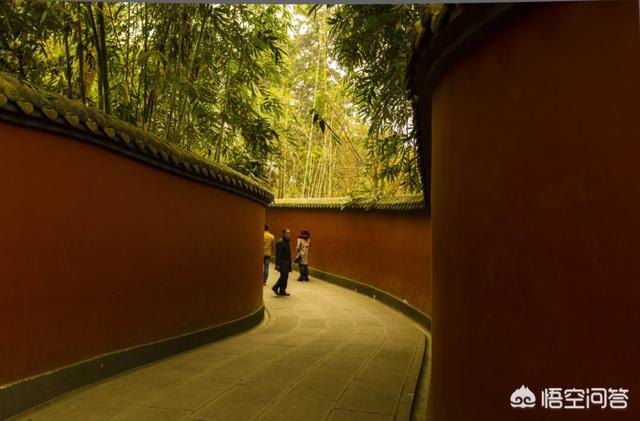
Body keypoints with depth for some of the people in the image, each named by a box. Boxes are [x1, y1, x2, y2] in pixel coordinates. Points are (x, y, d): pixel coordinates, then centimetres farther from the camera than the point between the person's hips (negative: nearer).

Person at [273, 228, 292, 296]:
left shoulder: (287, 242, 13)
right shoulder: (280, 242, -15)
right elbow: (278, 254, -18)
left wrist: (289, 262, 15)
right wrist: (278, 264, -21)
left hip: (287, 263, 9)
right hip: (282, 263, -9)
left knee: (285, 276, 10)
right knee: (284, 276, -10)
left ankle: (282, 291, 16)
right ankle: (275, 287, 5)